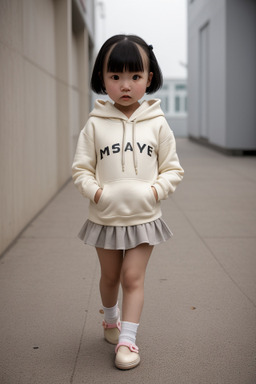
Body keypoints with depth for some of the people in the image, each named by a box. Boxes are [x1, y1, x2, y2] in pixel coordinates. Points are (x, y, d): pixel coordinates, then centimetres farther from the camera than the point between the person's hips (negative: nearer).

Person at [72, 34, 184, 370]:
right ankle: (111, 320, 43)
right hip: (105, 216, 1)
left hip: (143, 217, -1)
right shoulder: (96, 124, -5)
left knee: (133, 277, -1)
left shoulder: (157, 123, -4)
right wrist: (96, 191, -17)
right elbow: (81, 168, -2)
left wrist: (155, 190, -16)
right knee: (109, 276, 18)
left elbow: (173, 169, 0)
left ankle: (127, 339, 9)